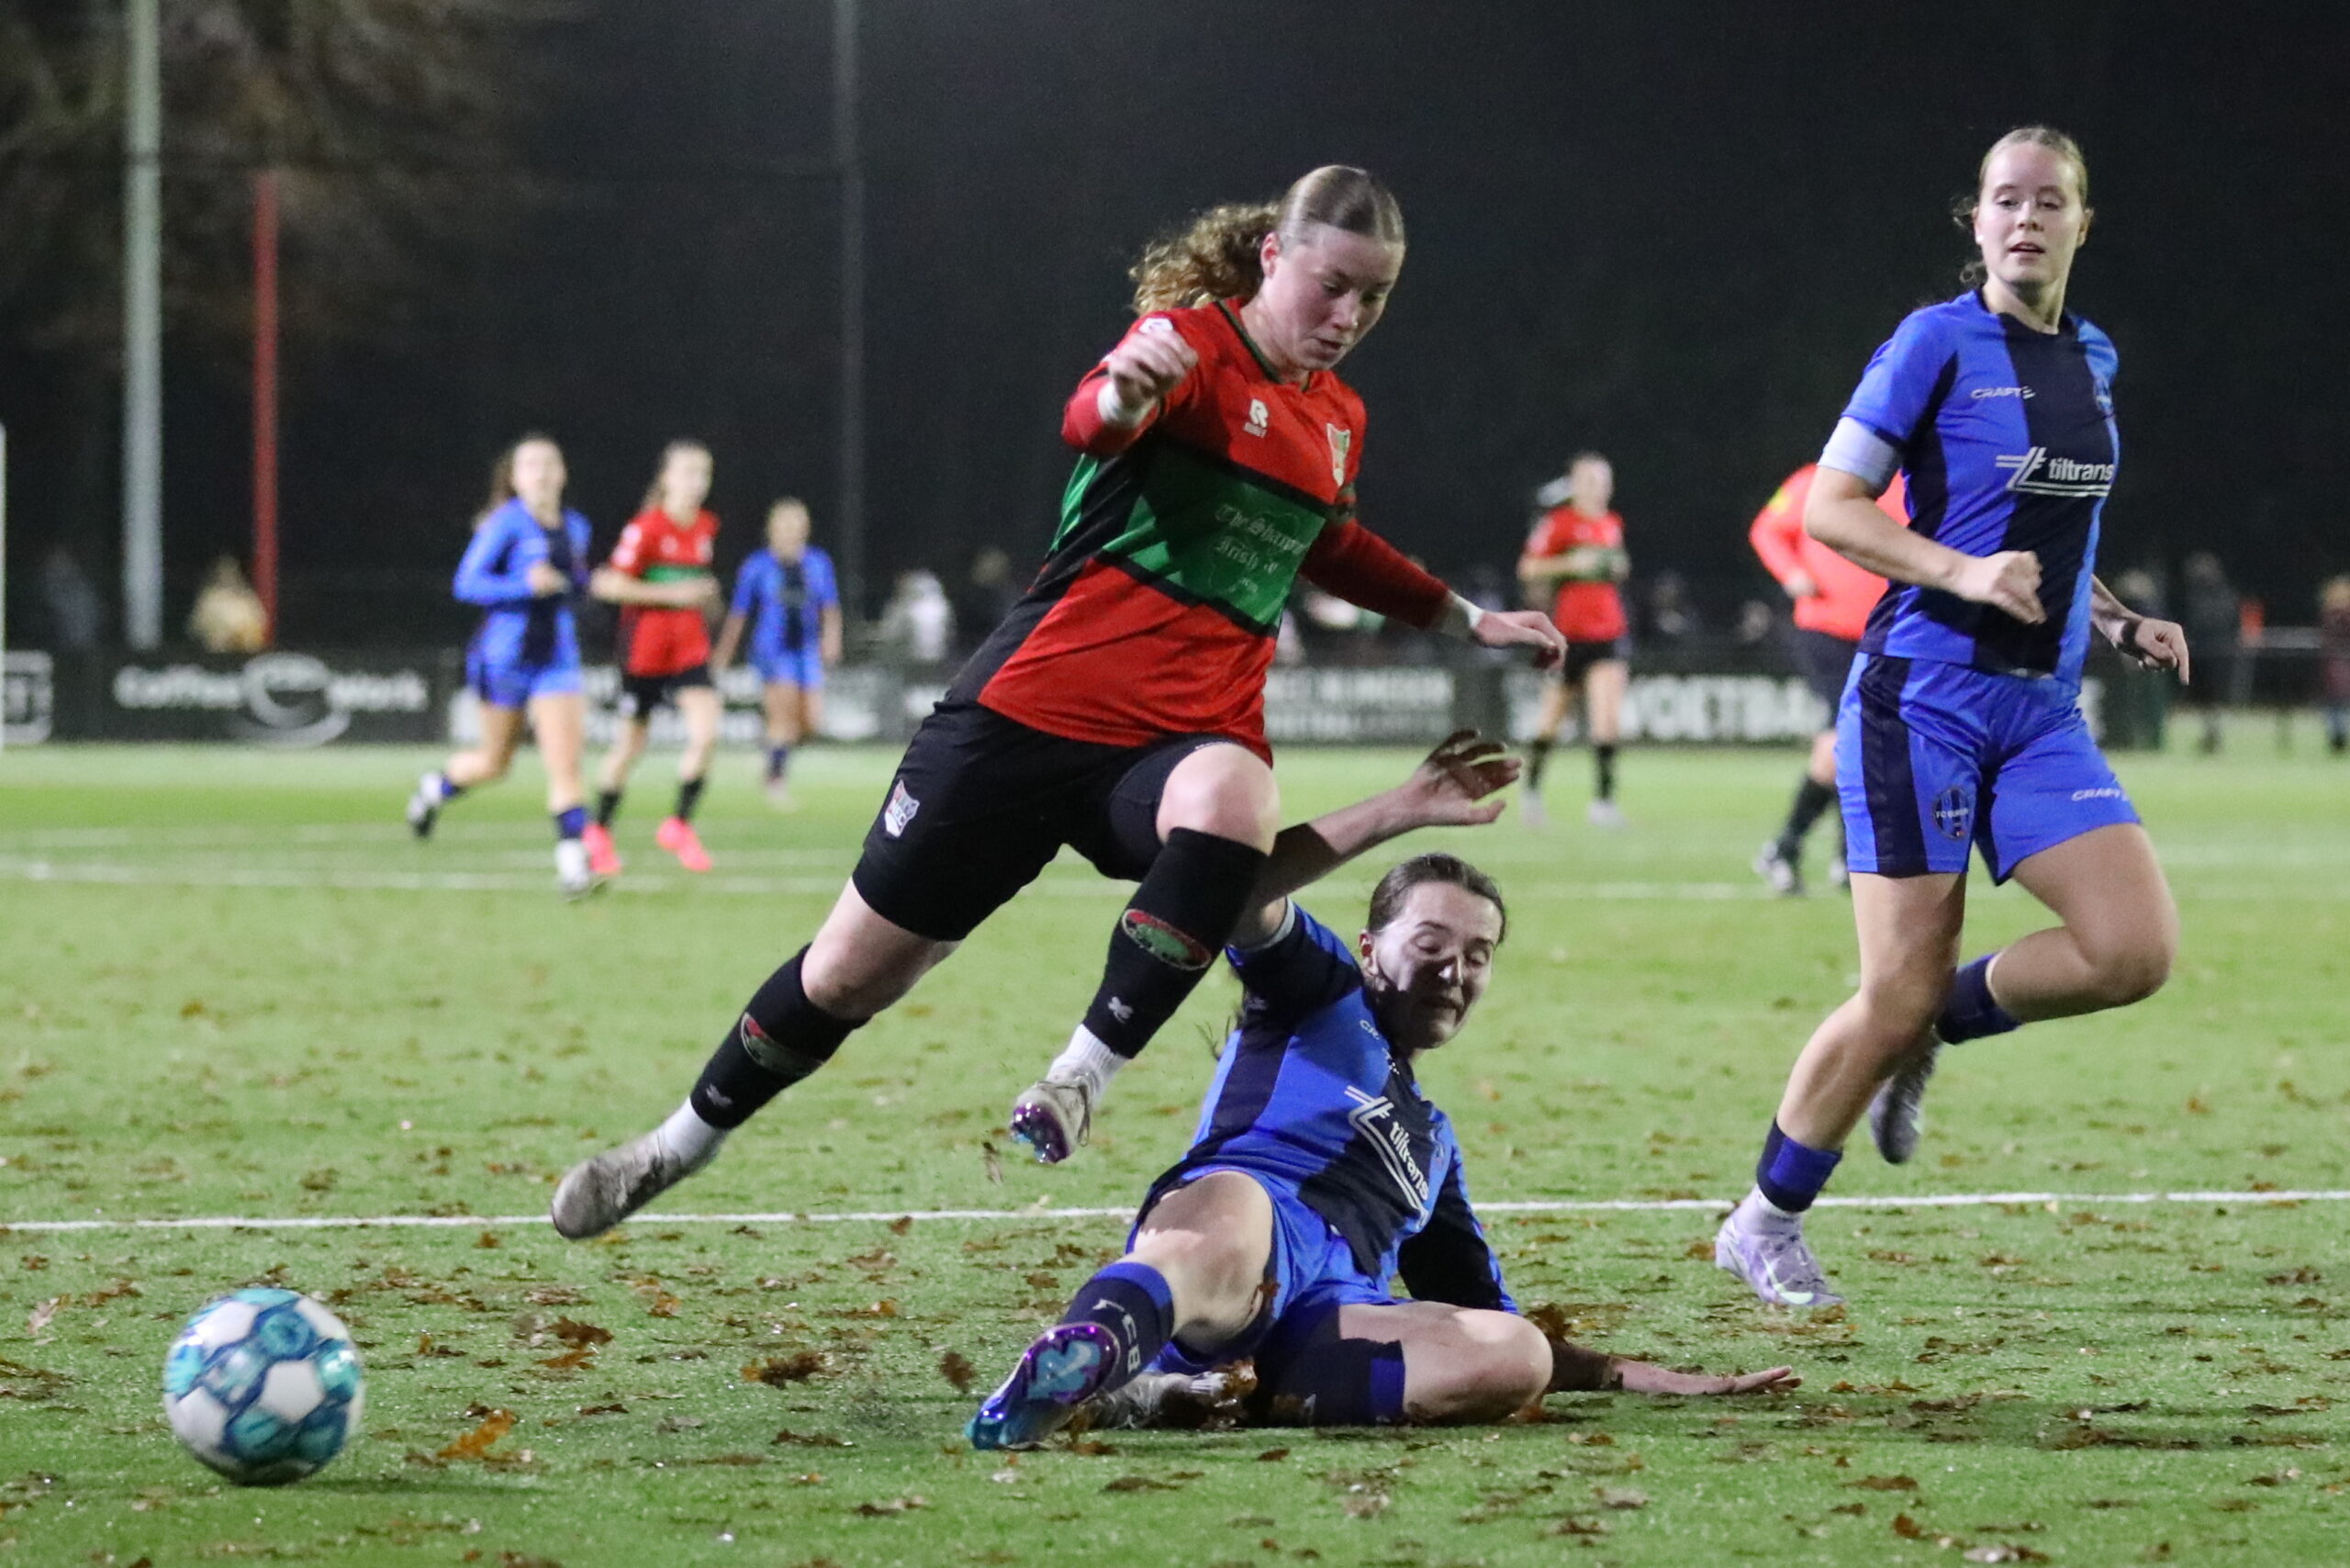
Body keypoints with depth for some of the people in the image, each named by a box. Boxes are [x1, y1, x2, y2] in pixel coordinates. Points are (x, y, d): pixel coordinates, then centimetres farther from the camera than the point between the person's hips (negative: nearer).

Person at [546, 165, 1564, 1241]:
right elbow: (1090, 422, -32)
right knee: (856, 967, 5)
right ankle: (680, 1144, 29)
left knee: (1229, 810, -37)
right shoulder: (1192, 342, -8)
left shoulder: (1338, 421, 13)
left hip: (1192, 734, 4)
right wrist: (1123, 393, -55)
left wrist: (1465, 619, 37)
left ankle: (1083, 1078, -27)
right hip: (1042, 703, -4)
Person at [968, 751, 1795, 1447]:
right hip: (1248, 1200, -5)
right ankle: (1091, 1345, -76)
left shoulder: (1431, 1139, 43)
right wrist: (1403, 812, 2)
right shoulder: (1322, 993, 26)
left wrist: (1634, 1375, 32)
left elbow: (1483, 1316, 44)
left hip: (1328, 1316, 5)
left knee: (1516, 1356, -26)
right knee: (1232, 1221, -44)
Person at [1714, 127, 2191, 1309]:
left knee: (2136, 950, -13)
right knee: (1899, 993, -8)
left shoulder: (2091, 359, 13)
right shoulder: (1938, 343, -7)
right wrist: (1963, 572, -21)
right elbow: (1826, 508, -9)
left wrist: (2120, 623, 11)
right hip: (1923, 700, -6)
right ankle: (1763, 1228, 11)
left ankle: (1929, 1033, 12)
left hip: (2041, 712, 6)